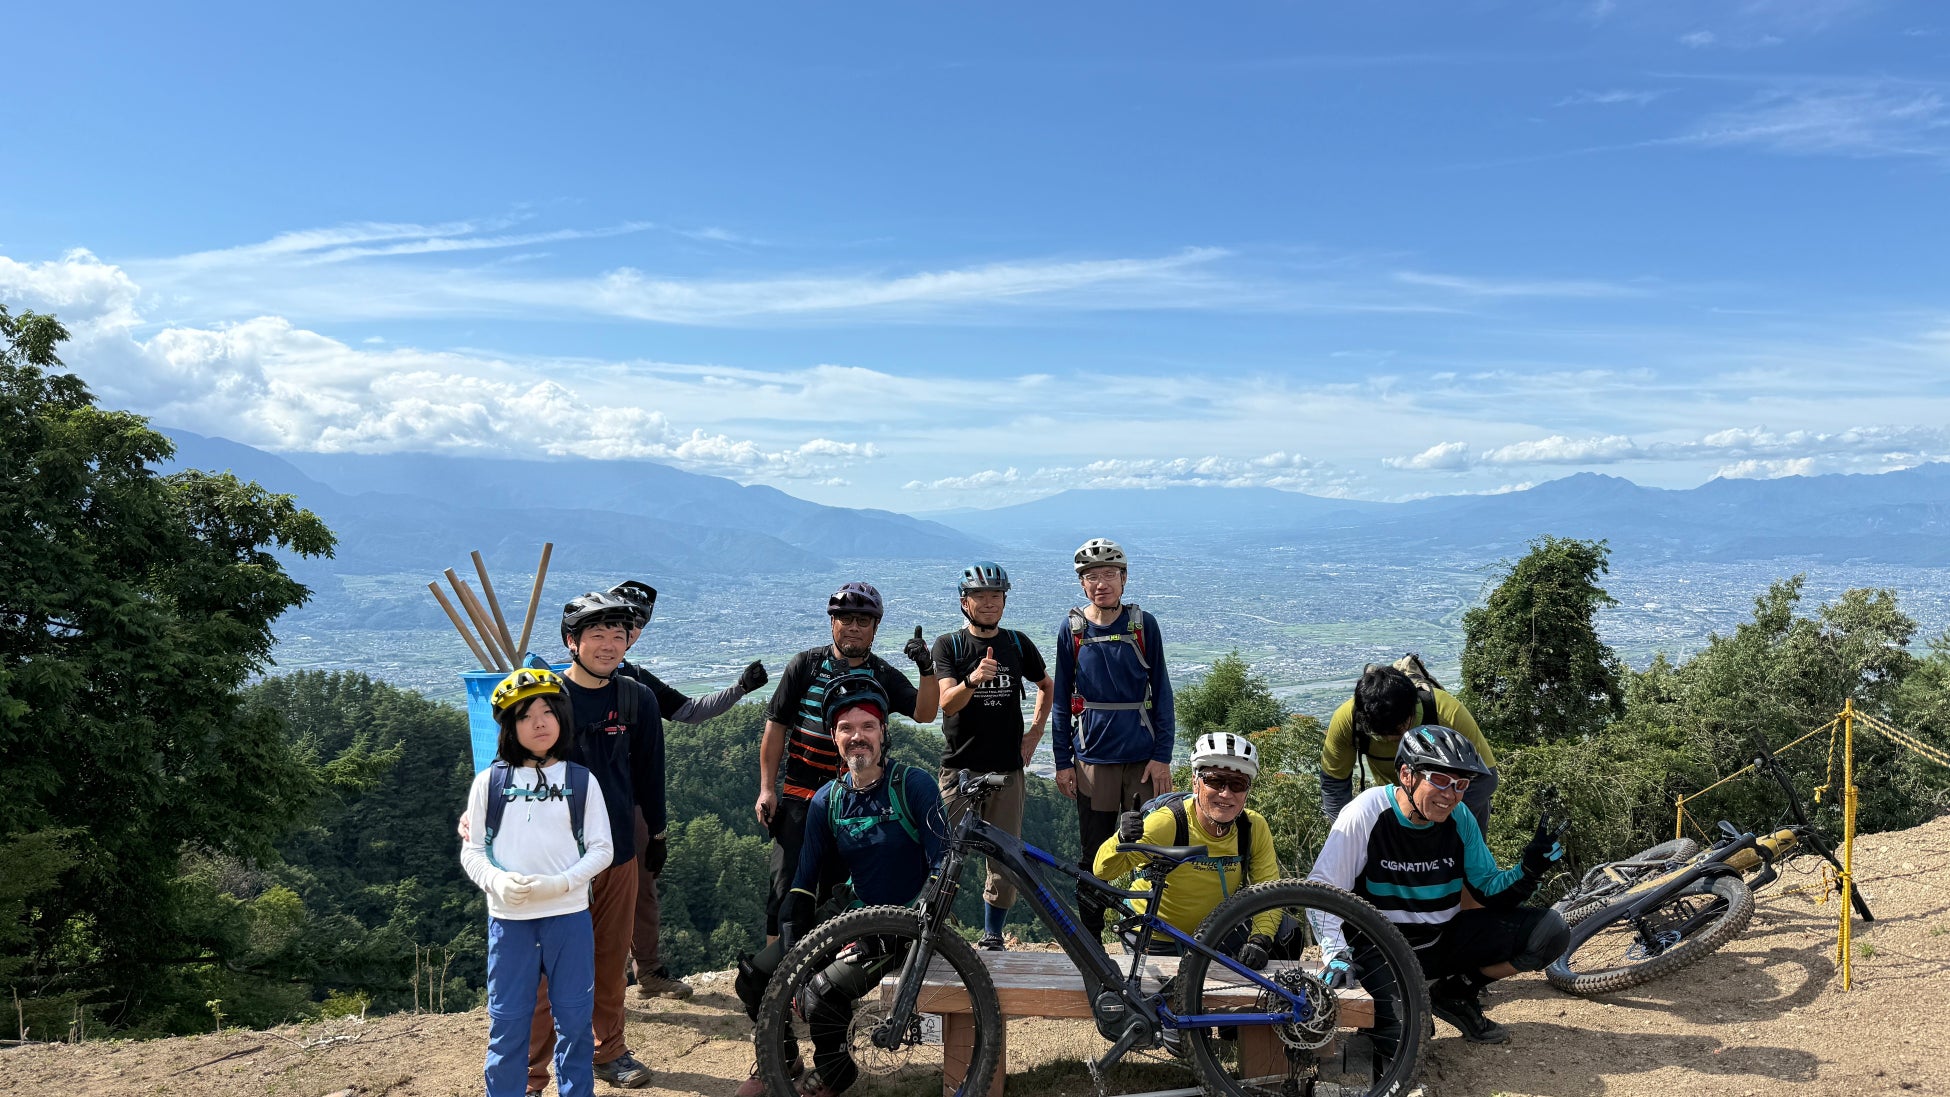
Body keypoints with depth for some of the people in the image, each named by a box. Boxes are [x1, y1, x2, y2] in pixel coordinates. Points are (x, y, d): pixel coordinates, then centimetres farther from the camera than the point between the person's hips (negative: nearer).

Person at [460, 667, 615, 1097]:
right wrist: (499, 882, -16)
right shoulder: (489, 782, 2)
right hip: (508, 920, 0)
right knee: (508, 1022, 8)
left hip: (569, 917, 0)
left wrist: (559, 883, -15)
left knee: (574, 1020, 10)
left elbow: (601, 849, 1)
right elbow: (472, 851, 3)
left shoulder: (581, 781, 1)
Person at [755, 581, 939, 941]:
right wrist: (767, 788, -3)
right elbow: (776, 726, 2)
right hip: (800, 798, -1)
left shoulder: (884, 676, 4)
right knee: (788, 888, -4)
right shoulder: (805, 665, 1)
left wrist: (927, 670, -27)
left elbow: (924, 714, -10)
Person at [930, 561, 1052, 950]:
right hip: (960, 767, -2)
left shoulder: (1018, 644, 7)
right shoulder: (948, 645, -1)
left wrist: (1035, 732, 12)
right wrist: (972, 680, -34)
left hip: (1007, 768, 2)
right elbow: (947, 702, -14)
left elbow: (1046, 686, 23)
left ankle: (992, 936, 20)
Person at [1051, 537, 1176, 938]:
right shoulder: (1071, 629, 3)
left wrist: (1162, 755, -3)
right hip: (1093, 758, 0)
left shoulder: (1143, 625, 2)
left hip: (1143, 755, 0)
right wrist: (1062, 761, 4)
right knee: (1095, 856, 6)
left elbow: (1161, 692, 3)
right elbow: (1062, 699, 7)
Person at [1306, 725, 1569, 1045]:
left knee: (1551, 930, -9)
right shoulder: (1369, 813, -20)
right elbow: (1320, 889, -20)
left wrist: (1530, 868, -17)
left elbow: (1488, 890, 1)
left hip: (1444, 940, 5)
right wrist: (1337, 954, -32)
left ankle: (1457, 994, 7)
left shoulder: (1459, 817, -6)